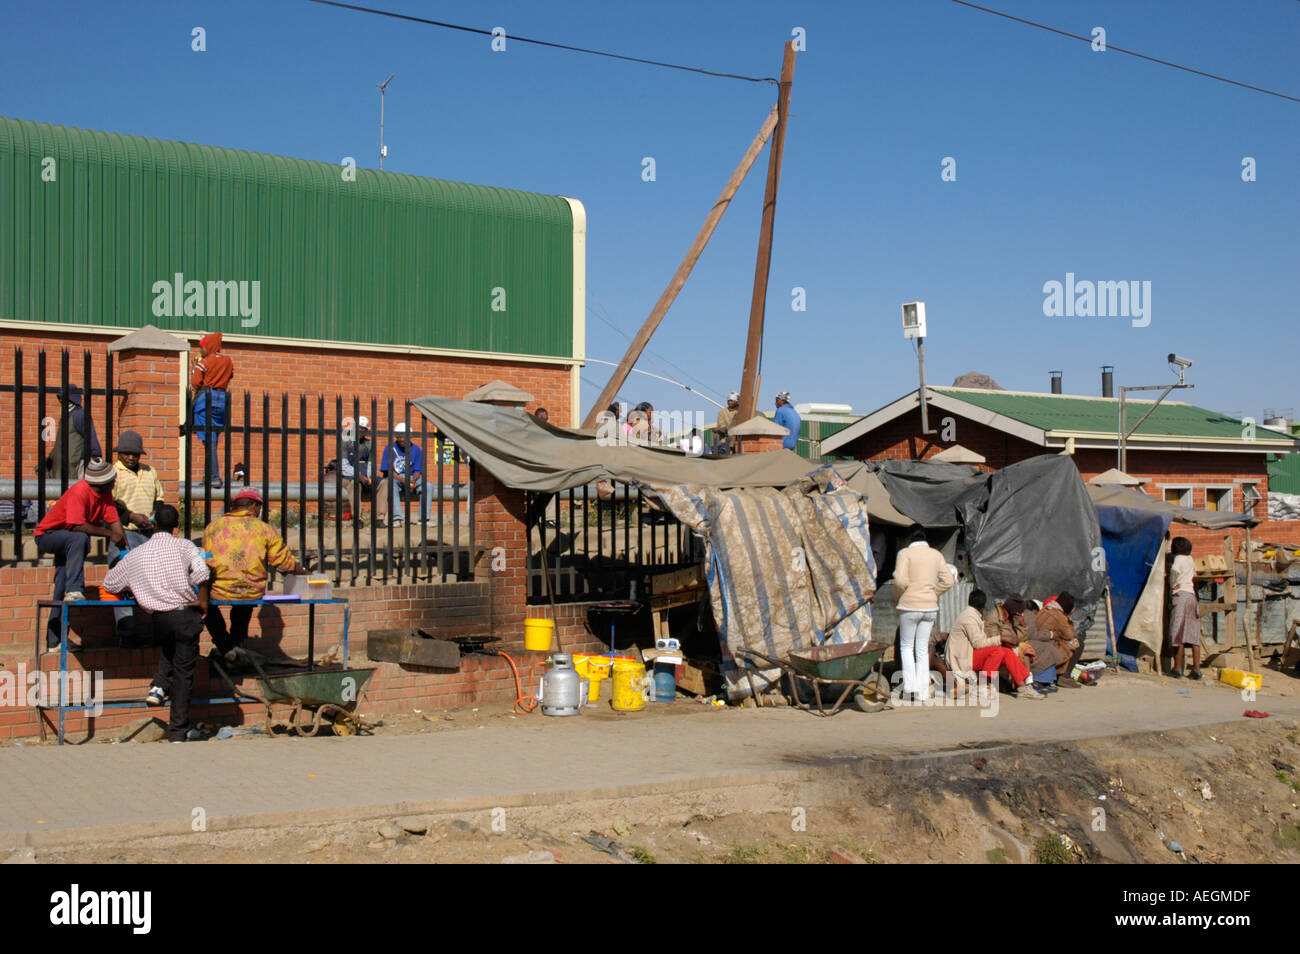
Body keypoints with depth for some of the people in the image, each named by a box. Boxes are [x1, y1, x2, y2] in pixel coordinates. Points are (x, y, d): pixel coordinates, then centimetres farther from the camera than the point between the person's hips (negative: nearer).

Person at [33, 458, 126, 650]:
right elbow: (76, 526, -36)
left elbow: (115, 522, -5)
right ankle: (74, 591, -43)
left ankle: (54, 642, 9)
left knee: (62, 593, 5)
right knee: (79, 539, -39)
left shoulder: (105, 493, -5)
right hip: (47, 535, -8)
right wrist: (110, 534, -32)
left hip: (68, 541, 8)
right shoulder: (79, 491, -29)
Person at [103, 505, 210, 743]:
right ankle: (178, 732, 6)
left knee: (169, 650, 34)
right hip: (186, 614, -3)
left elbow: (109, 584, 17)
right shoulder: (183, 546, -2)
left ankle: (159, 686, 9)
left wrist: (136, 590, 32)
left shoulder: (136, 554, 8)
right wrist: (203, 602, -5)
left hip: (158, 618, 3)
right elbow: (202, 573, -19)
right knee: (183, 670, 5)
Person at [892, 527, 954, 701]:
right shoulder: (936, 555, 8)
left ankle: (909, 685, -4)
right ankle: (922, 692, 8)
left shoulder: (905, 553, -6)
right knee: (922, 649, 10)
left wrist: (897, 595, 1)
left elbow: (900, 580, -17)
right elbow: (948, 581, 5)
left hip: (910, 605, -4)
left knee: (906, 646, 10)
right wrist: (932, 593, 13)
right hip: (930, 607, 4)